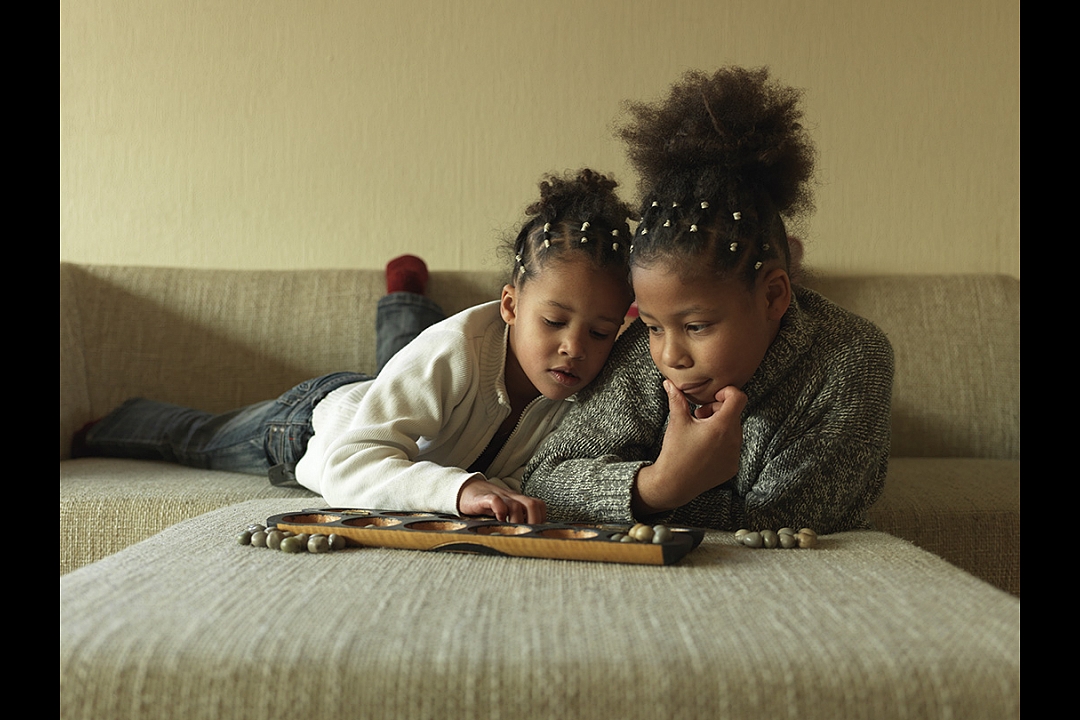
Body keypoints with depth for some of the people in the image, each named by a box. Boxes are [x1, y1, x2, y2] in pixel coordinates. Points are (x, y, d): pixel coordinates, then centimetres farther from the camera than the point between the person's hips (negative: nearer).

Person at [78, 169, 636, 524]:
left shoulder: (584, 373, -29)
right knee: (199, 439, 29)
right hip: (315, 418, -2)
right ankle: (115, 424, 56)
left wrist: (506, 490, -43)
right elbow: (348, 464, -51)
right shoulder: (454, 351, -45)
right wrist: (459, 487, -66)